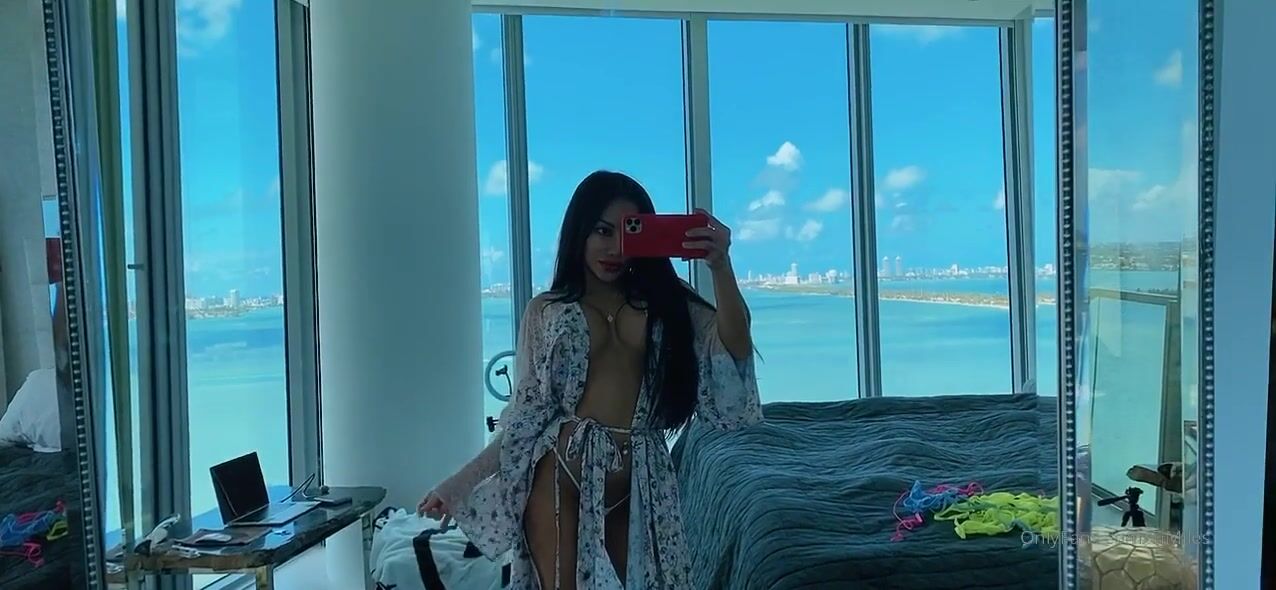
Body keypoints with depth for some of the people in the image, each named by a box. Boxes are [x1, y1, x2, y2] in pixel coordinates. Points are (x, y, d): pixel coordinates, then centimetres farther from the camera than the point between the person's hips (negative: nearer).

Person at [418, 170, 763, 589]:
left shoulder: (666, 304, 8)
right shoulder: (546, 310, 4)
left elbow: (735, 350, -8)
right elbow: (524, 416, 5)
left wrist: (720, 268, -20)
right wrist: (459, 484, 1)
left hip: (638, 485, 2)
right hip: (562, 477, -2)